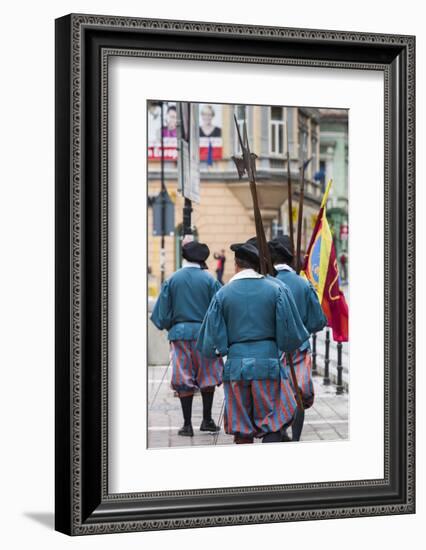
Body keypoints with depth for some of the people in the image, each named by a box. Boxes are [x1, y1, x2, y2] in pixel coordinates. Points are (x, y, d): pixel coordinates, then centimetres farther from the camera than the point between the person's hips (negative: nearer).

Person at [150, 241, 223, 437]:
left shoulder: (172, 280, 0)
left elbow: (162, 313, 1)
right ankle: (207, 420, 15)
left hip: (179, 334, 1)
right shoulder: (210, 280, -4)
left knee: (183, 380, 5)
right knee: (207, 377, 12)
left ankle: (187, 424, 5)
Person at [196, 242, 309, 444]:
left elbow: (211, 342, -1)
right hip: (268, 364, -1)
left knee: (242, 431, 9)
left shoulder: (222, 294, -1)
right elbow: (292, 336, 0)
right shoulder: (276, 290, -2)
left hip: (236, 365, 1)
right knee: (272, 427, 5)